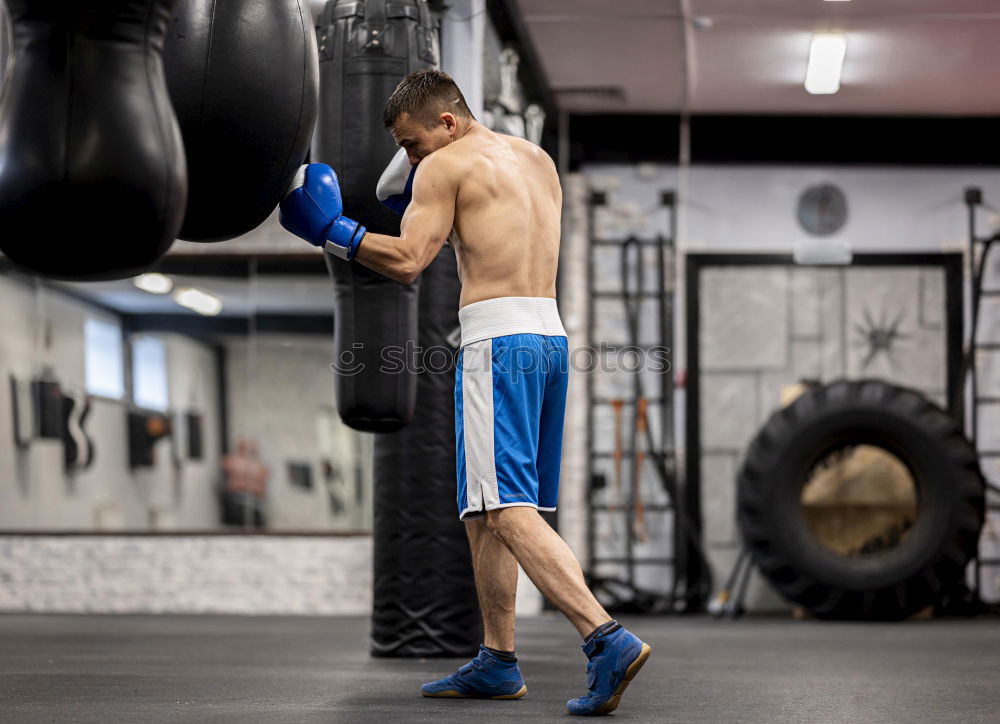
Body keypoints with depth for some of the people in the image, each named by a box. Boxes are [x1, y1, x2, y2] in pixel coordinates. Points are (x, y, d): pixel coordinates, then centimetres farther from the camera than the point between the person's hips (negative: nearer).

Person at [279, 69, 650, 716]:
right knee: (484, 509, 15)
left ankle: (608, 640, -28)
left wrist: (331, 231, 1)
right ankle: (497, 663, 16)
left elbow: (406, 262, -11)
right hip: (551, 336, 9)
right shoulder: (538, 160, 21)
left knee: (507, 509, -15)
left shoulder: (447, 165, -3)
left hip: (497, 339, -9)